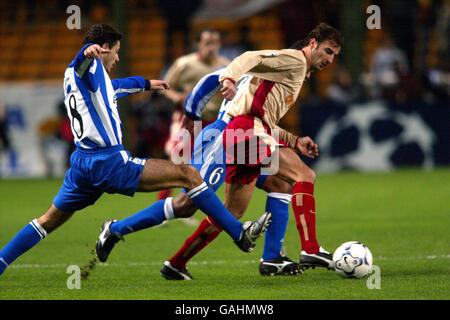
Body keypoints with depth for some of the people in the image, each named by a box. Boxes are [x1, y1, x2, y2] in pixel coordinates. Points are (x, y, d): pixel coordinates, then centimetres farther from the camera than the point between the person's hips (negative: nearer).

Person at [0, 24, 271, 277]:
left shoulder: (74, 75, 23)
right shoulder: (91, 66, -6)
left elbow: (112, 87, 44)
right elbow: (85, 57, -34)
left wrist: (145, 84, 61)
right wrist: (88, 51, -59)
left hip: (81, 164, 10)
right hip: (109, 161, -10)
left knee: (49, 220, 17)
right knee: (188, 174, -7)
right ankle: (240, 233, -9)